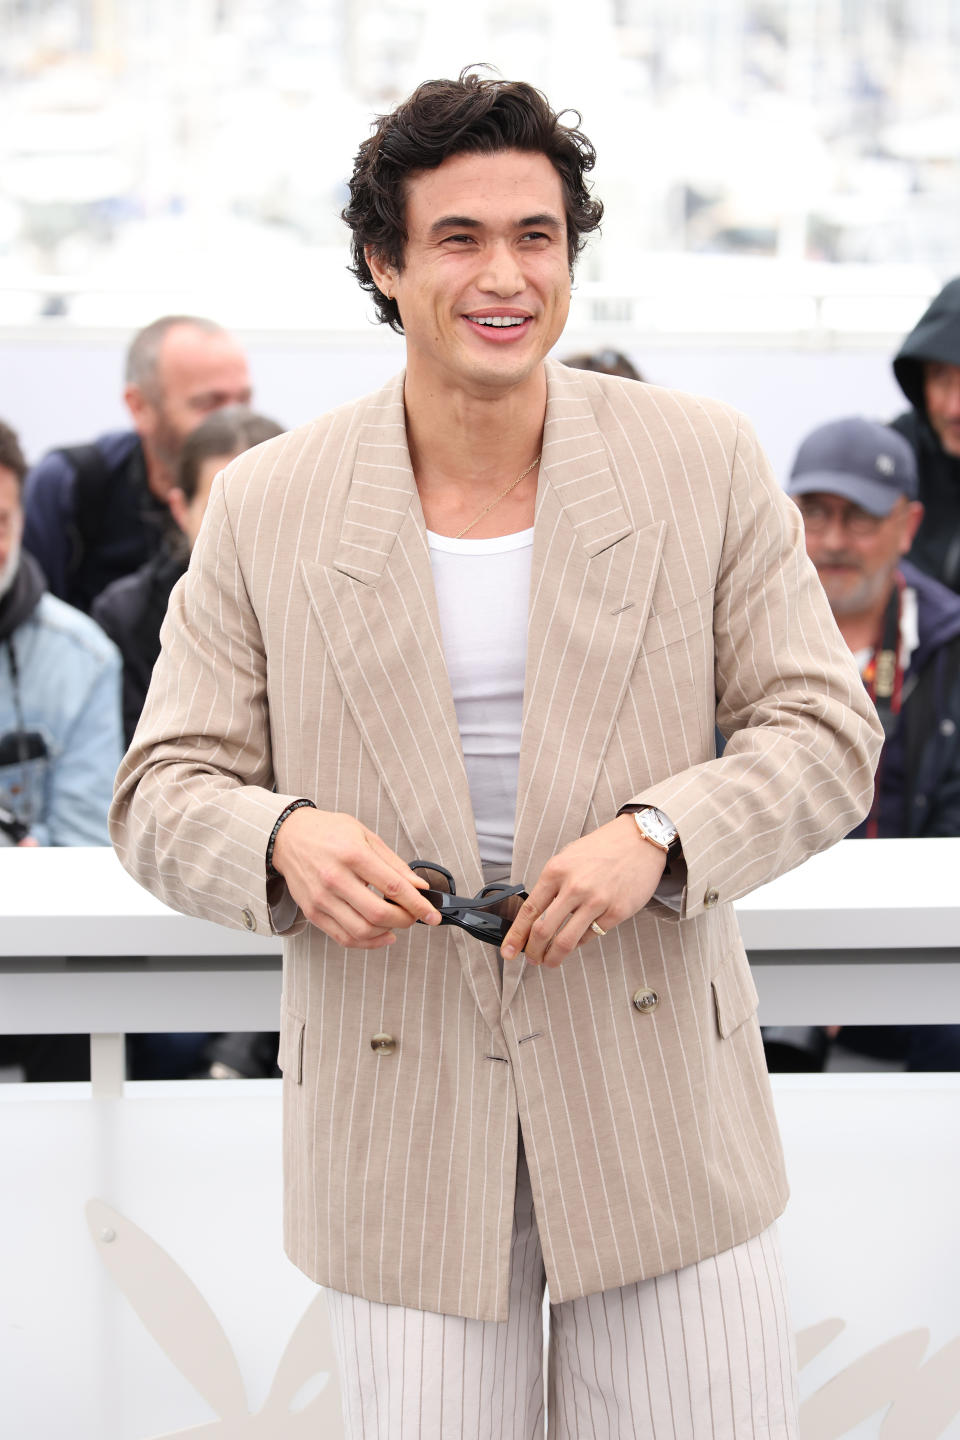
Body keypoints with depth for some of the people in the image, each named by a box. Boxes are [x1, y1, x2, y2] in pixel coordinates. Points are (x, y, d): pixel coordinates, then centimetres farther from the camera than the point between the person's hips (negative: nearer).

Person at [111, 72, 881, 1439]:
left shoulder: (704, 464, -1)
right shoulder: (269, 507, -1)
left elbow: (824, 736, -1)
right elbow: (166, 797, 2)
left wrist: (656, 836, -20)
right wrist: (288, 840, -21)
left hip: (655, 1107, 0)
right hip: (401, 1115, 0)